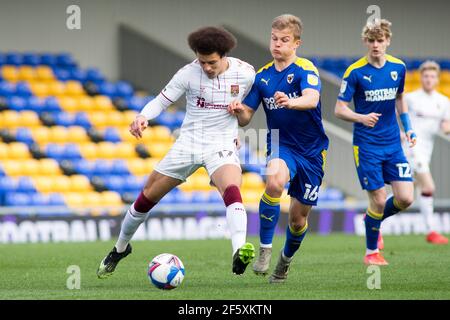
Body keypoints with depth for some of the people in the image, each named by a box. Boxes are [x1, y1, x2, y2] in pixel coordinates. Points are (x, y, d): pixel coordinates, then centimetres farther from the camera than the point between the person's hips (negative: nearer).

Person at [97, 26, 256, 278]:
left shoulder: (246, 73, -7)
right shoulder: (189, 73, -11)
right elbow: (161, 101, -7)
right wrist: (143, 117, -25)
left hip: (222, 144, -2)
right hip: (189, 142, 2)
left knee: (232, 190, -34)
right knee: (147, 196, 8)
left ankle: (239, 252, -50)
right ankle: (121, 248, 33)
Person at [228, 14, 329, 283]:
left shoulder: (305, 69, -12)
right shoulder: (263, 76, 3)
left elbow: (312, 99, -33)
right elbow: (246, 118, 4)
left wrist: (290, 102, -54)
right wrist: (239, 111, -20)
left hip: (312, 150, -1)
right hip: (282, 144, 1)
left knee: (299, 218, 7)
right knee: (275, 181, -34)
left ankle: (286, 259, 39)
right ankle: (265, 249, -24)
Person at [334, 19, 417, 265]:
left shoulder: (398, 67, 3)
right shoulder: (355, 72, -10)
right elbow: (339, 109, -9)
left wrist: (408, 128, 11)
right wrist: (361, 118, -28)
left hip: (393, 143, 4)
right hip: (366, 145, -4)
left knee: (405, 198, -5)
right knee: (378, 199, -6)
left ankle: (373, 219, 26)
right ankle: (371, 252, 15)